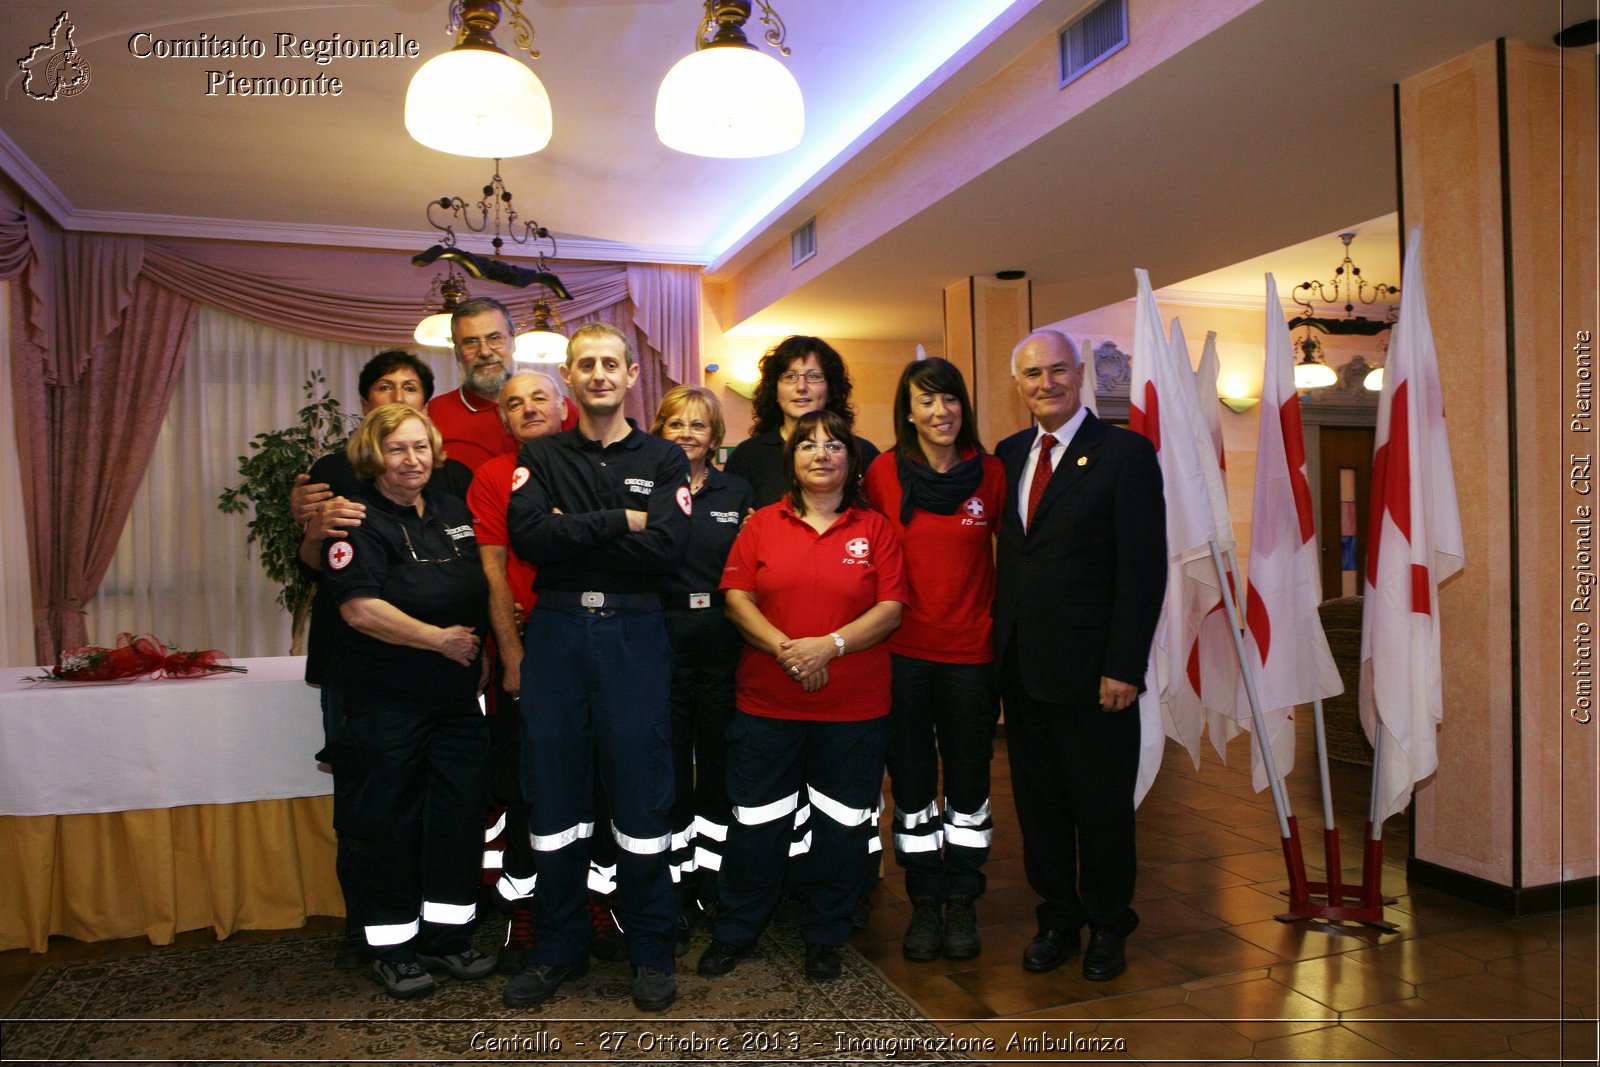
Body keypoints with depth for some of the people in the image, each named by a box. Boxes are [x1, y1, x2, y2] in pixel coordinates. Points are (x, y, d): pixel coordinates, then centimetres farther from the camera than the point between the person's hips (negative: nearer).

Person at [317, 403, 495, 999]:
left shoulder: (454, 513, 12)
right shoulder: (358, 522, -8)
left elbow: (480, 592, 22)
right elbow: (360, 608, -19)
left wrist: (481, 655, 10)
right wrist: (441, 639, -15)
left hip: (456, 698, 6)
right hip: (384, 701, -6)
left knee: (459, 813, 9)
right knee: (386, 822, 3)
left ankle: (447, 936, 24)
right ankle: (392, 948, 19)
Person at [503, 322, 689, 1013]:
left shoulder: (664, 460, 7)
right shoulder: (540, 458, 10)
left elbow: (666, 548, -9)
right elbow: (528, 536, -8)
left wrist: (571, 531, -8)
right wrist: (619, 521, -10)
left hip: (634, 632, -1)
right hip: (556, 629, 2)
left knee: (641, 793, 1)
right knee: (553, 792, 7)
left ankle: (652, 953, 19)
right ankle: (558, 950, 24)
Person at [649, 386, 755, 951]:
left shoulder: (738, 492, 9)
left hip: (723, 640, 2)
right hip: (664, 638, -1)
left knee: (721, 761, 8)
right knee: (670, 764, 4)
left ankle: (717, 885, 24)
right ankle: (677, 897, 17)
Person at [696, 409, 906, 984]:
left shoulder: (874, 528, 4)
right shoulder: (763, 524, 5)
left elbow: (891, 609, -3)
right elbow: (737, 598, 0)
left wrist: (830, 645, -16)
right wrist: (785, 649, -14)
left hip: (855, 705, 0)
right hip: (767, 701, 0)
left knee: (842, 824, 9)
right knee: (756, 821, 8)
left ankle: (824, 937, 29)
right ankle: (734, 931, 28)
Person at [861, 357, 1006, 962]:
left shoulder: (991, 474, -1)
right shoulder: (884, 473, -2)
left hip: (970, 651, 0)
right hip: (902, 651, 0)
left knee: (969, 781, 10)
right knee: (911, 783, 9)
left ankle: (962, 904, 27)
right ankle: (924, 905, 25)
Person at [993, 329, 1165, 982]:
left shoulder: (1125, 453, -8)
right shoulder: (1009, 454, 9)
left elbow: (1143, 568, -11)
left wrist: (1124, 666, -15)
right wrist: (1001, 645, 5)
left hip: (1091, 669, -5)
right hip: (1021, 663, 5)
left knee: (1101, 805, 10)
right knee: (1038, 801, 15)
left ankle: (1107, 928, 31)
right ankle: (1057, 920, 33)